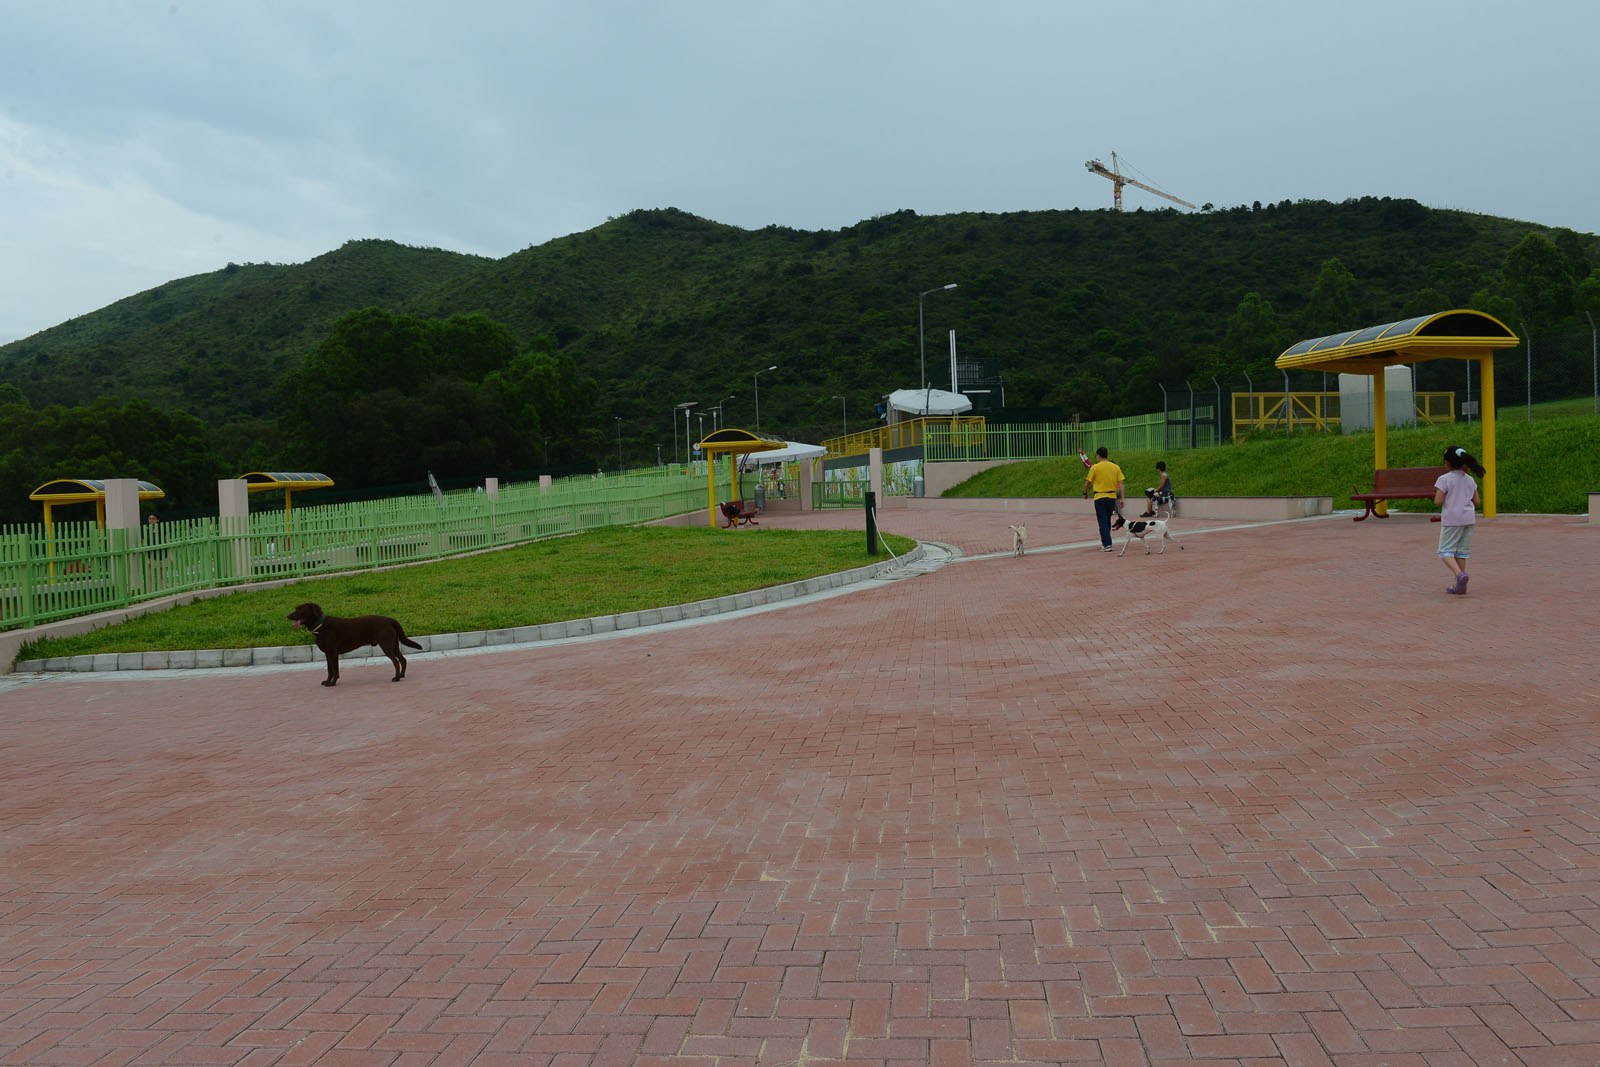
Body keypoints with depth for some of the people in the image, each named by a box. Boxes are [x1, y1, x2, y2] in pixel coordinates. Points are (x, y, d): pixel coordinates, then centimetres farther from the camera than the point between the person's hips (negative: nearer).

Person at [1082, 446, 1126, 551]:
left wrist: (1085, 493, 17)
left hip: (1100, 497, -4)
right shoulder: (1115, 467, 3)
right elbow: (1121, 483, -1)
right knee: (1107, 521, 19)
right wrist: (1122, 498, -1)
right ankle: (1105, 542, 29)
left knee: (1103, 522, -1)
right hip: (1112, 497, 4)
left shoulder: (1095, 468, -8)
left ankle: (1107, 545, -7)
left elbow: (1087, 482, -1)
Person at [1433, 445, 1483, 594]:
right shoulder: (1470, 480, 8)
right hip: (1469, 518, 5)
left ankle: (1460, 574, -26)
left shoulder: (1444, 479, -10)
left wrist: (1436, 495, 5)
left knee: (1445, 551, 0)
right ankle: (1458, 585, 11)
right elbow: (1477, 502, 9)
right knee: (1461, 552, 11)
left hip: (1452, 520, -5)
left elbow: (1438, 501, -16)